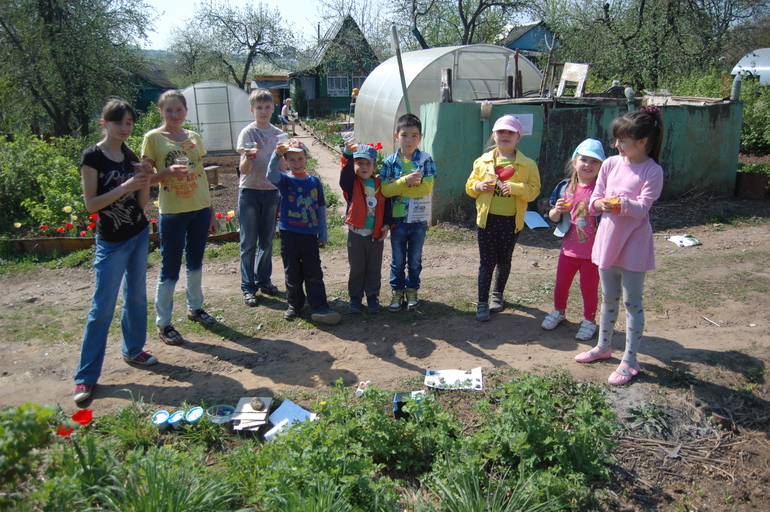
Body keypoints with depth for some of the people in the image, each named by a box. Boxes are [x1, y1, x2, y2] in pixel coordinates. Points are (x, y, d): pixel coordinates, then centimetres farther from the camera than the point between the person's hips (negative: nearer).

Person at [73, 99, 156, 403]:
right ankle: (85, 377, 6)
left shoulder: (130, 157, 5)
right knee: (102, 308, -4)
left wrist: (145, 180, -12)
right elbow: (91, 204, -16)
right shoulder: (92, 157, -12)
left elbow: (142, 202, 5)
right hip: (111, 242, -6)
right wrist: (124, 187, -25)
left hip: (139, 235, 6)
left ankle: (133, 349, 33)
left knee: (136, 297, 15)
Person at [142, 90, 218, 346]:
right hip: (172, 212, -5)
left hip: (200, 209, 5)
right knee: (170, 269, 1)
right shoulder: (153, 138, -5)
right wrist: (168, 171, -25)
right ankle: (163, 323, 13)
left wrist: (211, 211, 12)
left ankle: (195, 307, 34)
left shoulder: (194, 137, 8)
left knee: (195, 262, 17)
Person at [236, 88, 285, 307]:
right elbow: (243, 169, -13)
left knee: (267, 241, 11)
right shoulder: (247, 133, -6)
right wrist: (248, 158, -34)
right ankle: (248, 287, 9)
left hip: (272, 192, 4)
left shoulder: (279, 134, 5)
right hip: (249, 192, -3)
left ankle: (264, 280, 26)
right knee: (249, 242, 1)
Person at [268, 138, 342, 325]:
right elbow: (271, 175, -26)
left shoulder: (314, 182, 5)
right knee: (293, 274, 10)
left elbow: (321, 209, 9)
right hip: (289, 234, -1)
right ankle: (295, 304, 26)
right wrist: (276, 155, -43)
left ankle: (320, 308, 6)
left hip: (310, 235, 1)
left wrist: (323, 235, 8)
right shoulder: (285, 180, -2)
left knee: (314, 274, 4)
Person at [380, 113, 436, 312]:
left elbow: (427, 187, -16)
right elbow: (384, 190, -11)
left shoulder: (425, 160, -6)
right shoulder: (390, 162, -4)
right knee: (398, 260, 11)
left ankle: (412, 290, 30)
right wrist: (405, 181, -24)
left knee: (415, 259, 13)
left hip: (419, 219, 0)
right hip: (397, 219, 0)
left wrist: (397, 188, -17)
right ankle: (397, 291, 26)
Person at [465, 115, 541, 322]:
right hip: (487, 218, 0)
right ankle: (482, 302, 9)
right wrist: (479, 186, -13)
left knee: (504, 261, 14)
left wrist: (516, 188, -23)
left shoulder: (527, 164, -2)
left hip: (511, 220, 0)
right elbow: (470, 185, 9)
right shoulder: (483, 161, 3)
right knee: (487, 262, 1)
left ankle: (498, 294, 36)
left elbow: (534, 189, -6)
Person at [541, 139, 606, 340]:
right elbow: (553, 217, 6)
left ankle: (589, 321, 32)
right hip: (569, 249, 3)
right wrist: (557, 210, -15)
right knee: (561, 284, 18)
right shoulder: (565, 187, -1)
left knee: (589, 288, 11)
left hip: (593, 252, -3)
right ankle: (558, 311, 43)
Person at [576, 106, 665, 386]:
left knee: (632, 302, 3)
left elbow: (643, 207, -19)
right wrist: (600, 204, -19)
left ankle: (630, 360, 14)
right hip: (608, 240, 5)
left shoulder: (652, 171, -12)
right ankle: (604, 346, 35)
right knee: (608, 298, 18)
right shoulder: (611, 164, 2)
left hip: (633, 245, -5)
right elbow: (595, 197, 3)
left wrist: (622, 204, -37)